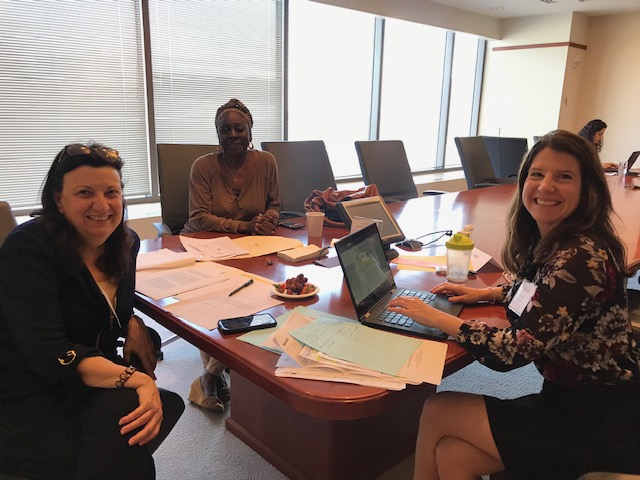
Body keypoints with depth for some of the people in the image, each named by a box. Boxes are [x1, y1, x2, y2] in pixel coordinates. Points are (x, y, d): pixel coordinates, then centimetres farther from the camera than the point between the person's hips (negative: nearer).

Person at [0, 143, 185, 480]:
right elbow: (49, 353, -27)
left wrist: (134, 326, -4)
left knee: (167, 407, -20)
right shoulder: (28, 250, -19)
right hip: (28, 398, -6)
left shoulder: (125, 242, 0)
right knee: (122, 413, -30)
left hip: (91, 382, 6)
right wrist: (136, 379, -38)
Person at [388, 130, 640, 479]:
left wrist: (435, 317, -16)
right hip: (569, 397, 7)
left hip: (601, 424, -7)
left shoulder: (582, 257, -26)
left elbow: (513, 351, -26)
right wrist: (485, 293, 10)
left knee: (437, 411, -5)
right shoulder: (550, 243, 2)